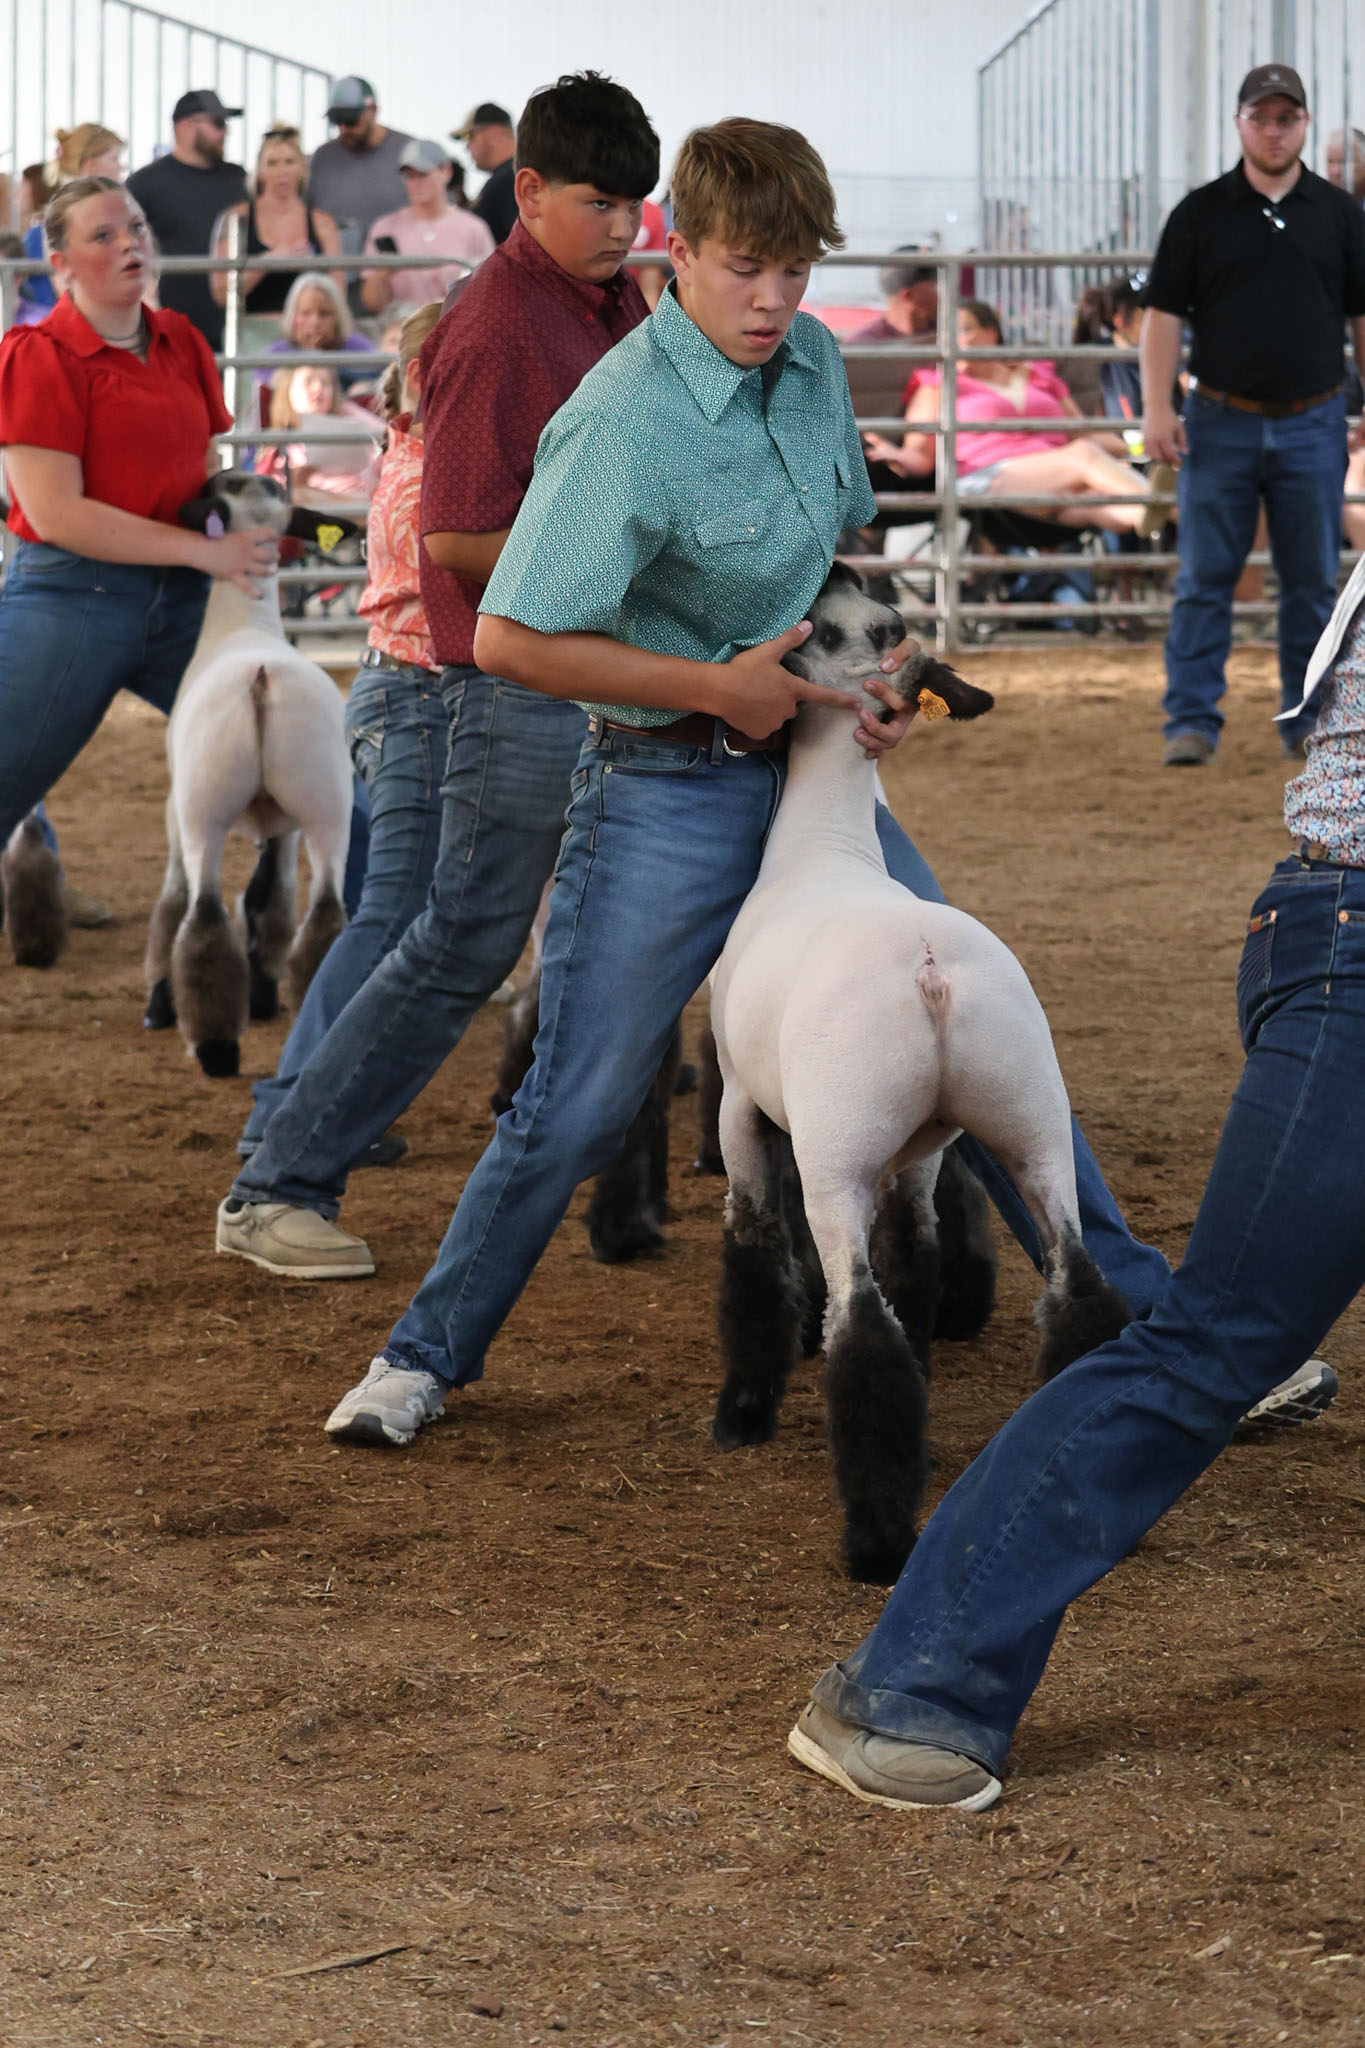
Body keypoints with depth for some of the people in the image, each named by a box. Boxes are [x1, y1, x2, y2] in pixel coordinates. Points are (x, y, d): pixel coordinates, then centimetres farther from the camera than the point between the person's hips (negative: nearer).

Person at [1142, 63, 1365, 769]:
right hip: (1220, 424, -1)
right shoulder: (1201, 214, 2)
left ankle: (1308, 724, 15)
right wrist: (1157, 411, -8)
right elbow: (1163, 315, 1)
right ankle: (1191, 723, 1)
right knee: (1203, 580, -2)